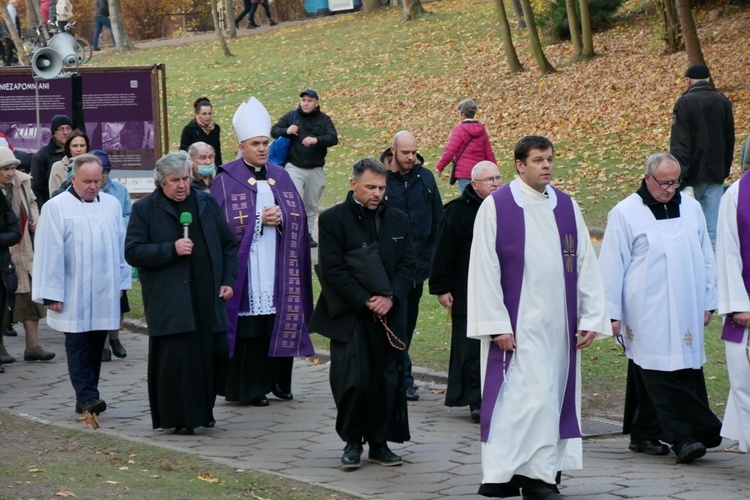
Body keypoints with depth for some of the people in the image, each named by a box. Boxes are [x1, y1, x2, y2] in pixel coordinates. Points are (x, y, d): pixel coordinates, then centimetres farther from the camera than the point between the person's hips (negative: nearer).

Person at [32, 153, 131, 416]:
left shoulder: (111, 204, 7)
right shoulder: (56, 208, -6)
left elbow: (121, 244, 13)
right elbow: (49, 253, -7)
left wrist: (121, 282, 11)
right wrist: (52, 293, -9)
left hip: (104, 293, 4)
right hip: (73, 294, -4)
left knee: (96, 344, 7)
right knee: (78, 345, -4)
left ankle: (87, 397, 13)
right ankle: (87, 396, -7)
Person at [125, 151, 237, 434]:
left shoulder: (206, 203, 13)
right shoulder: (145, 209, 1)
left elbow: (228, 244, 18)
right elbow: (133, 252, -7)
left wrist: (228, 280, 6)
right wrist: (171, 249, -16)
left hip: (208, 299, 4)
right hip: (169, 302, -4)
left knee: (214, 353, 2)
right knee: (176, 357, -7)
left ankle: (203, 411, 19)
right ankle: (180, 418, 1)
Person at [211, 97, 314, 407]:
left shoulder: (280, 177, 14)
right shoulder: (227, 180, -1)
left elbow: (299, 217, 12)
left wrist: (281, 217, -8)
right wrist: (260, 219, -12)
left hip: (278, 268, 4)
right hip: (245, 270, -4)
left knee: (280, 323, 3)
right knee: (250, 327, -6)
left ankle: (278, 381, 14)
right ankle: (248, 387, -1)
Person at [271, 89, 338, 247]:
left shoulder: (323, 120, 3)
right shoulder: (292, 116, 4)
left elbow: (333, 138, -9)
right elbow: (274, 131, 7)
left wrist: (316, 140, -28)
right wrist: (286, 131, -15)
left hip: (316, 170, 2)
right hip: (294, 167, -2)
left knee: (311, 205, 11)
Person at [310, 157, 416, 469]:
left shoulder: (398, 220, 11)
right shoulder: (333, 220, -3)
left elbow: (408, 264, 9)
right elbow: (333, 270, -8)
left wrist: (391, 297, -8)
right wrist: (365, 301, -14)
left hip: (389, 314, 4)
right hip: (349, 316, -4)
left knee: (388, 381, 3)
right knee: (354, 380, -9)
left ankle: (379, 443, 14)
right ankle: (352, 443, 7)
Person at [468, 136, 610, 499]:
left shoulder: (566, 207, 9)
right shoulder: (496, 207, -4)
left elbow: (585, 264, 9)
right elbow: (484, 270, -6)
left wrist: (591, 317, 2)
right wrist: (496, 325, -12)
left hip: (558, 325, 5)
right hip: (517, 325, -5)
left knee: (552, 397, 6)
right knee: (529, 396, -11)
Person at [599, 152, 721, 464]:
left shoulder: (691, 208, 11)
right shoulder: (625, 214, -2)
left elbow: (705, 258, 17)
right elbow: (611, 267, -1)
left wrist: (708, 301, 13)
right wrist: (612, 313, -4)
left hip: (685, 312, 5)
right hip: (648, 314, -5)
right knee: (662, 375, -11)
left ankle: (643, 435, 14)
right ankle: (683, 438, -15)